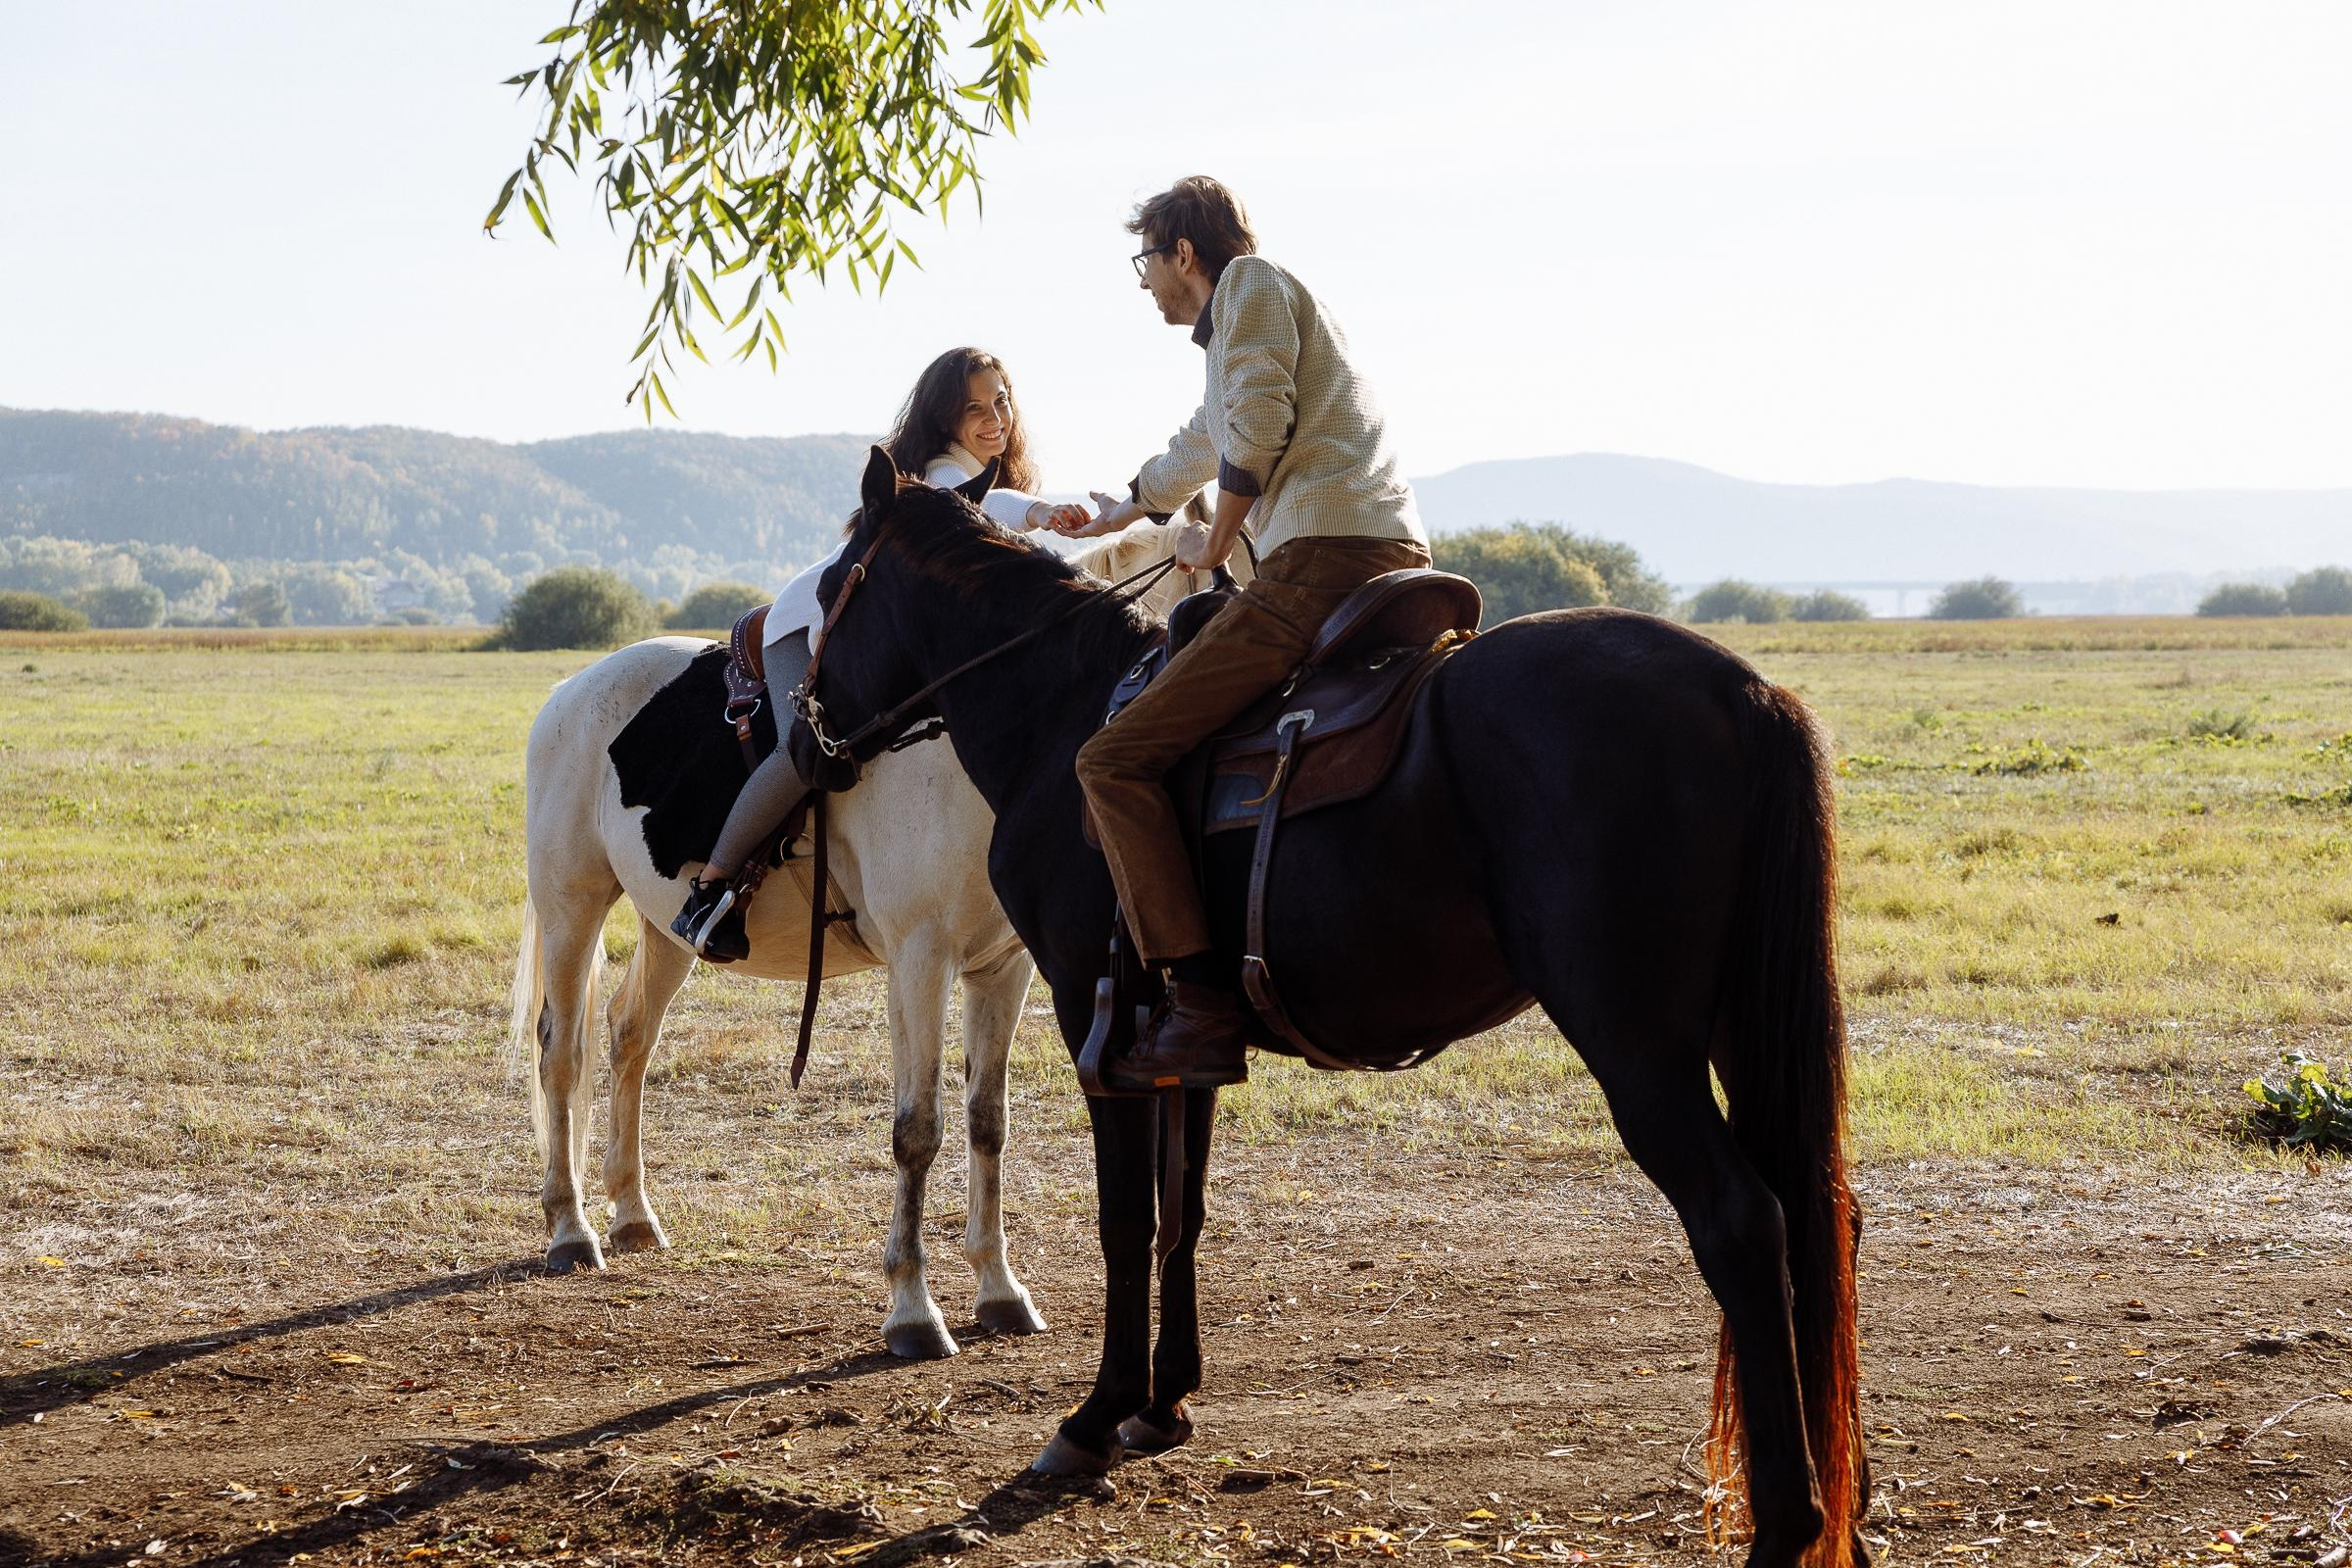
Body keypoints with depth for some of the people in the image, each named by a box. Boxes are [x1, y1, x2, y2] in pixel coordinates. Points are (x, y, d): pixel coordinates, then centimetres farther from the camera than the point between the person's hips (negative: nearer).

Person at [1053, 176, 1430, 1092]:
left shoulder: (1251, 283, 6)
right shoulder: (1242, 321, 34)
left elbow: (1256, 429, -10)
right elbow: (1193, 456, 51)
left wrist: (1214, 550, 3)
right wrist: (1096, 523, 65)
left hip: (1321, 560, -10)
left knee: (1116, 761, -13)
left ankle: (1203, 1011, -24)